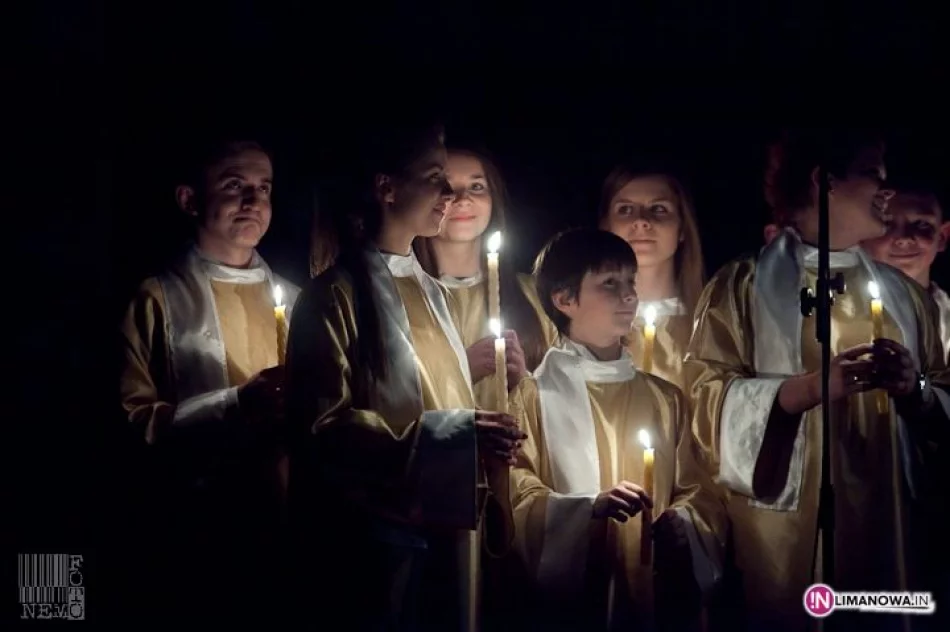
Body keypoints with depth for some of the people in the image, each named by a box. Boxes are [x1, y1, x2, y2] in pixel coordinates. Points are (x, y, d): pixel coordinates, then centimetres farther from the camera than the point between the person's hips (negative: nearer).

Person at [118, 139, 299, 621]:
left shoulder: (292, 298, 14)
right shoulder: (158, 299, -4)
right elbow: (133, 421, -12)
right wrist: (237, 403, -23)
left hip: (292, 523, 5)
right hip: (207, 532, -5)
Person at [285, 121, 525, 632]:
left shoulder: (432, 293, 17)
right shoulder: (337, 294, -7)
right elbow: (323, 426, -15)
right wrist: (444, 435, -20)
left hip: (448, 528, 7)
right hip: (378, 536, -7)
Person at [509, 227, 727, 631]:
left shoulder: (665, 399, 13)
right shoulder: (535, 396, -1)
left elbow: (697, 494, 11)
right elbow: (516, 495, -9)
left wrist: (679, 525, -9)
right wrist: (590, 507, -24)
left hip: (656, 595, 4)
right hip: (569, 597, -4)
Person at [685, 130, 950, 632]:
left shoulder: (902, 293, 16)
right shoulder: (744, 285, 1)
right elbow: (708, 397, -9)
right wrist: (811, 386, -21)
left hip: (882, 527, 4)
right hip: (783, 534, -4)